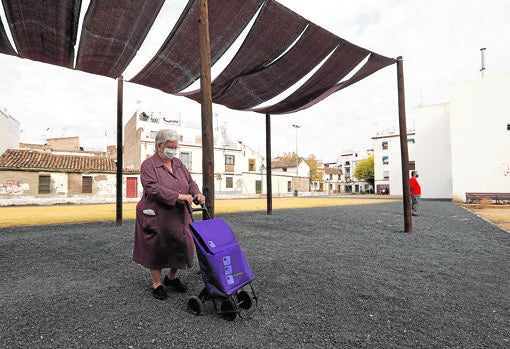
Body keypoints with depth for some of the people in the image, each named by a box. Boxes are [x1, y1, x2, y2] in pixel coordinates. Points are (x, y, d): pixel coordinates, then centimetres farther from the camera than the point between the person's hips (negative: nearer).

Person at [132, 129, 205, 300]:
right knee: (156, 250, 7)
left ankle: (172, 278, 34)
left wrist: (197, 193, -12)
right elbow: (154, 189, -22)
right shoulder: (148, 165, -9)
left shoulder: (178, 164, 12)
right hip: (157, 217, -6)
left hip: (179, 217, 6)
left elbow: (190, 182, 10)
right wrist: (179, 196, -28)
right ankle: (157, 284, 26)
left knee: (181, 247, 11)